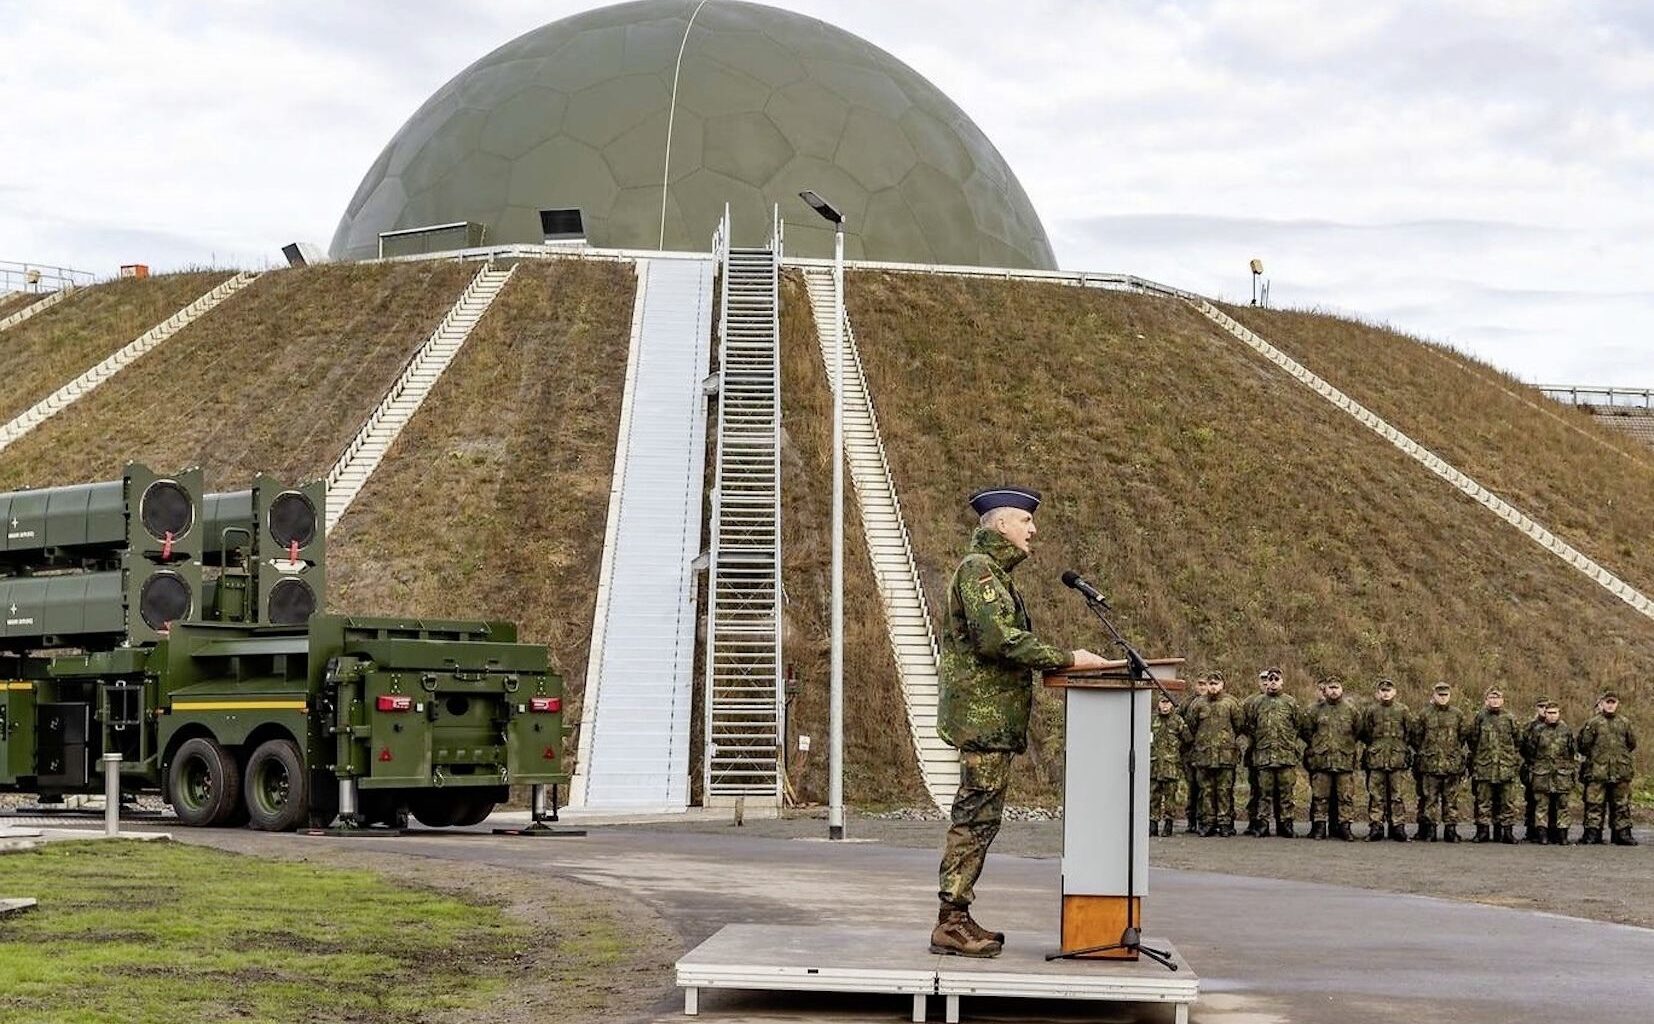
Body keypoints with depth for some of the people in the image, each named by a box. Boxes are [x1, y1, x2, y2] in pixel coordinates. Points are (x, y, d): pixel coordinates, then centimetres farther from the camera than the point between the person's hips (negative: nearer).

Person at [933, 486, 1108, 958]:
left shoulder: (994, 572, 22)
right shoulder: (978, 569, -12)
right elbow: (998, 638, -23)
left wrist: (1062, 661, 9)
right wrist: (1066, 659, -21)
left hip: (993, 716, 11)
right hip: (985, 712, -11)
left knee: (977, 816, 12)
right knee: (978, 815, -10)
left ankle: (956, 917, 15)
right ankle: (951, 924, -10)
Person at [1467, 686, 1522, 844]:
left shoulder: (1510, 719, 9)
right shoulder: (1480, 718, 5)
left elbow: (1518, 742, 14)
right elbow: (1473, 742, 8)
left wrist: (1516, 761, 8)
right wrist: (1473, 761, 5)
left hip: (1506, 768, 1)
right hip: (1484, 767, -1)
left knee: (1507, 801, 2)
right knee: (1483, 801, 1)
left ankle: (1507, 831, 7)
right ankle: (1483, 831, 6)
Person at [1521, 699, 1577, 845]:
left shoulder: (1566, 730, 8)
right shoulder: (1537, 730, 3)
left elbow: (1574, 753, 13)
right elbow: (1529, 750, 7)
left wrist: (1574, 770, 9)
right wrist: (1532, 767, 5)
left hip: (1562, 774, 1)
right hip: (1541, 774, -1)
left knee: (1562, 805, 2)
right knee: (1542, 805, -2)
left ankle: (1562, 834, 5)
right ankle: (1542, 833, 0)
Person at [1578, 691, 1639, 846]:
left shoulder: (1624, 723, 11)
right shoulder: (1593, 723, 1)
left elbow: (1632, 744, 19)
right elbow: (1583, 745, 0)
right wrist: (1593, 756, 5)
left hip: (1621, 771, 3)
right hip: (1598, 771, -3)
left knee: (1622, 804, 5)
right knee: (1594, 804, -3)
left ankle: (1623, 833, 10)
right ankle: (1592, 832, -1)